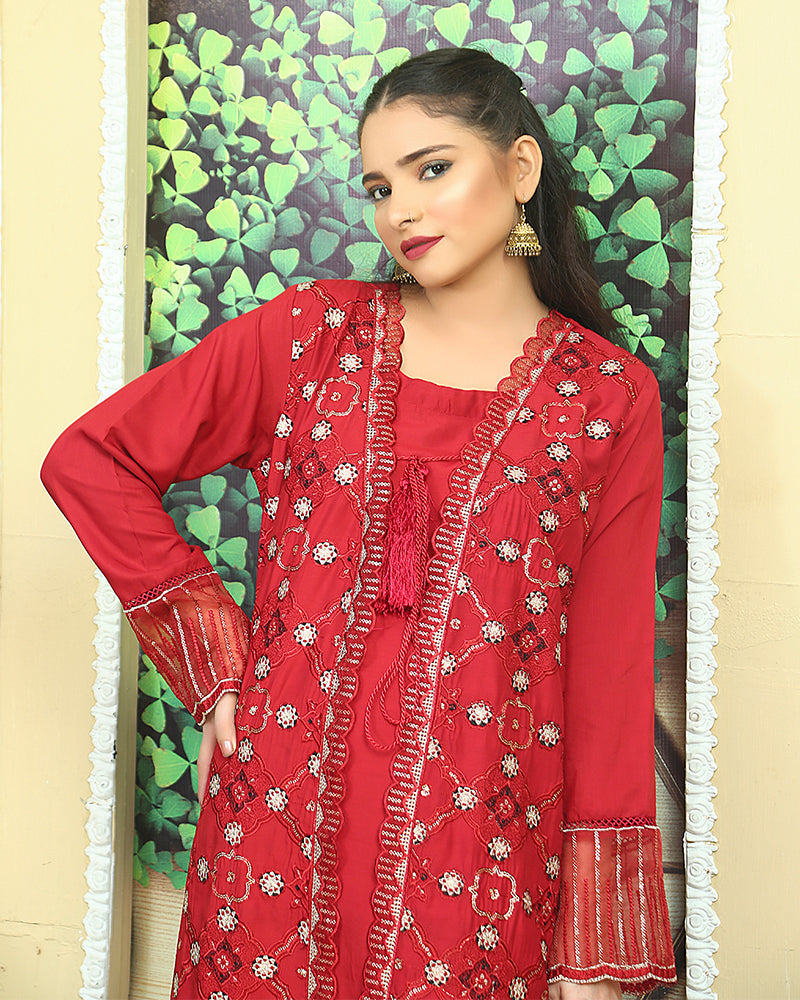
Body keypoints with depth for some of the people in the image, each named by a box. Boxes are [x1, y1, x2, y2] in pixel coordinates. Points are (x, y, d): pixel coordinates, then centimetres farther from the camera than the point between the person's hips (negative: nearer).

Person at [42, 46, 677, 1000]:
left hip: (480, 870, -1)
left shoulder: (610, 398, -1)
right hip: (277, 834, 1)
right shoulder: (312, 331, 1)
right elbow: (88, 458, 4)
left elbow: (610, 666, -2)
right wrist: (216, 666, -1)